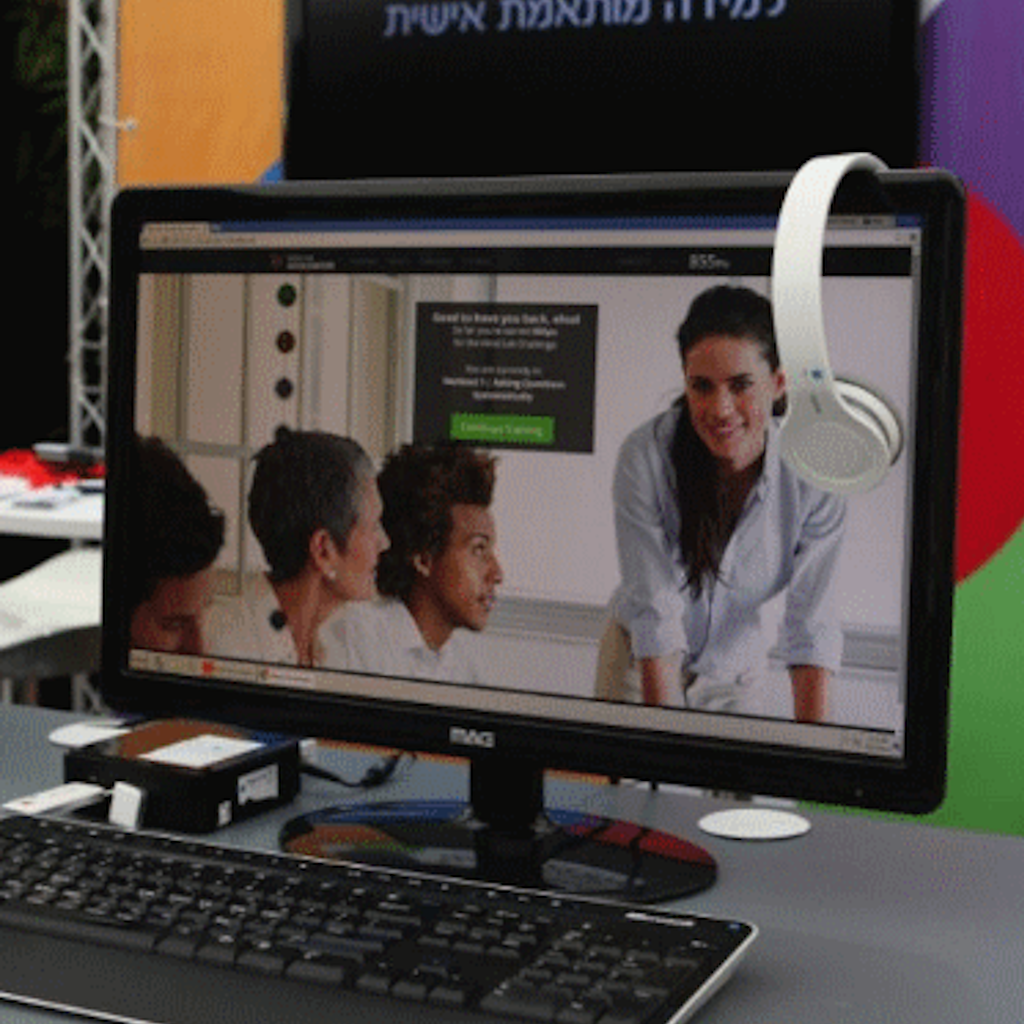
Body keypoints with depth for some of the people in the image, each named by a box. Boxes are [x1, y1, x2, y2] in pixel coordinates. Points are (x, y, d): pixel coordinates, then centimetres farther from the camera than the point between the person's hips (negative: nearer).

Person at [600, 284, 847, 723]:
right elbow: (654, 612, -26)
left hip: (738, 668, 1)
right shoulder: (645, 457, -27)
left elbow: (812, 629, -19)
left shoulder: (816, 478, -22)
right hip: (641, 657, -1)